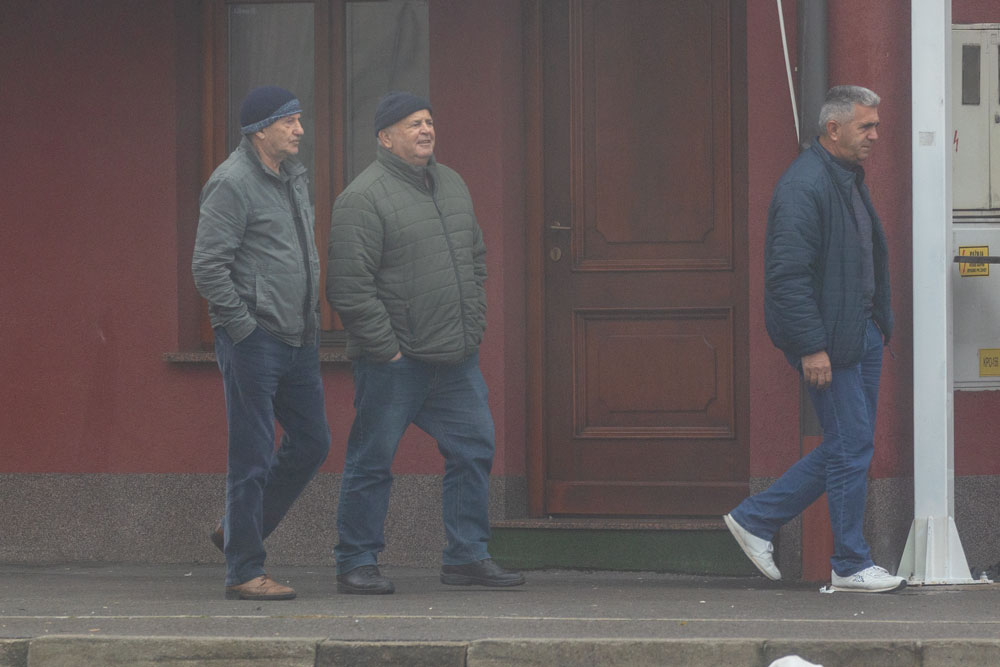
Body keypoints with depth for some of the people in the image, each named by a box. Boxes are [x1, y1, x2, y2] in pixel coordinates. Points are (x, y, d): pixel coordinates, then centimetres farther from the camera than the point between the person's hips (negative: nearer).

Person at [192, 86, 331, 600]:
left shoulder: (294, 177, 14)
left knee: (311, 443, 12)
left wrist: (311, 319, 16)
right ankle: (244, 572, 2)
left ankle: (240, 531, 25)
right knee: (253, 457, -5)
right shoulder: (232, 184, -13)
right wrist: (245, 328, -16)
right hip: (254, 342, -9)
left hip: (298, 341, 9)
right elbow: (208, 267, -17)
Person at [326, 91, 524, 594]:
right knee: (372, 461, 0)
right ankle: (357, 563, 9)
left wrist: (474, 325, 14)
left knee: (474, 450, 5)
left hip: (456, 360, 7)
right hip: (392, 361, -7)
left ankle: (467, 557, 13)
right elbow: (348, 286, -16)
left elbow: (476, 259, 24)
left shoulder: (451, 184, 14)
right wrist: (384, 347, -16)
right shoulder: (363, 199, -12)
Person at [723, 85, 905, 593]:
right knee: (852, 447, -5)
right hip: (829, 341, -10)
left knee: (848, 447, 11)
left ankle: (755, 518, 20)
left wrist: (879, 323, 18)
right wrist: (811, 347, -23)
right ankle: (851, 566, 5)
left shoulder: (850, 180, 15)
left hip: (861, 334, 10)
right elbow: (788, 274, -21)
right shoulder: (803, 187, -17)